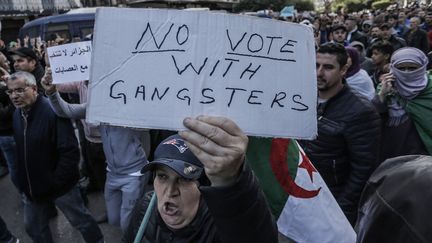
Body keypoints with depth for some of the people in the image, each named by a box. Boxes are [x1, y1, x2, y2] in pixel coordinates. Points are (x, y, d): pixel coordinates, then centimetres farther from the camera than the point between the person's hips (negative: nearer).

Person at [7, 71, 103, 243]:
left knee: (80, 220, 12)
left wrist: (56, 182, -19)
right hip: (31, 187, 7)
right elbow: (22, 151, 13)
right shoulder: (17, 114, 2)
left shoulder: (53, 111, -23)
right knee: (33, 227, 21)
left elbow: (70, 151, -26)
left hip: (59, 186, -7)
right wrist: (23, 182, 9)